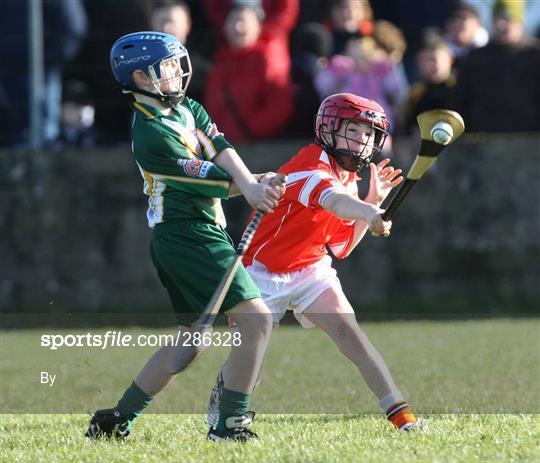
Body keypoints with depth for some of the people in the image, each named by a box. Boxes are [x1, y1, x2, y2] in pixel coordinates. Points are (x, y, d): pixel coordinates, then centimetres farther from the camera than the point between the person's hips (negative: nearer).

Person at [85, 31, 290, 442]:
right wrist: (254, 185, -4)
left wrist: (251, 187, -19)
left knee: (192, 336, 18)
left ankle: (116, 420, 21)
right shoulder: (152, 134, -15)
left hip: (179, 240, 10)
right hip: (191, 236, -10)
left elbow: (221, 150, -3)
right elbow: (207, 180, -14)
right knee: (256, 319, -15)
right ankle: (231, 423, -13)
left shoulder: (188, 109, 13)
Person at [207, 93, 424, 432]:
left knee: (347, 329, -17)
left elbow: (341, 246, 3)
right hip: (265, 272, -6)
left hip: (311, 269, 6)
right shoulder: (313, 163, -23)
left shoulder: (348, 179, 3)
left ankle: (400, 413, -25)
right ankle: (221, 393, 41)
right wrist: (368, 213, -69)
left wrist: (374, 200, -5)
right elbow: (331, 199, -48)